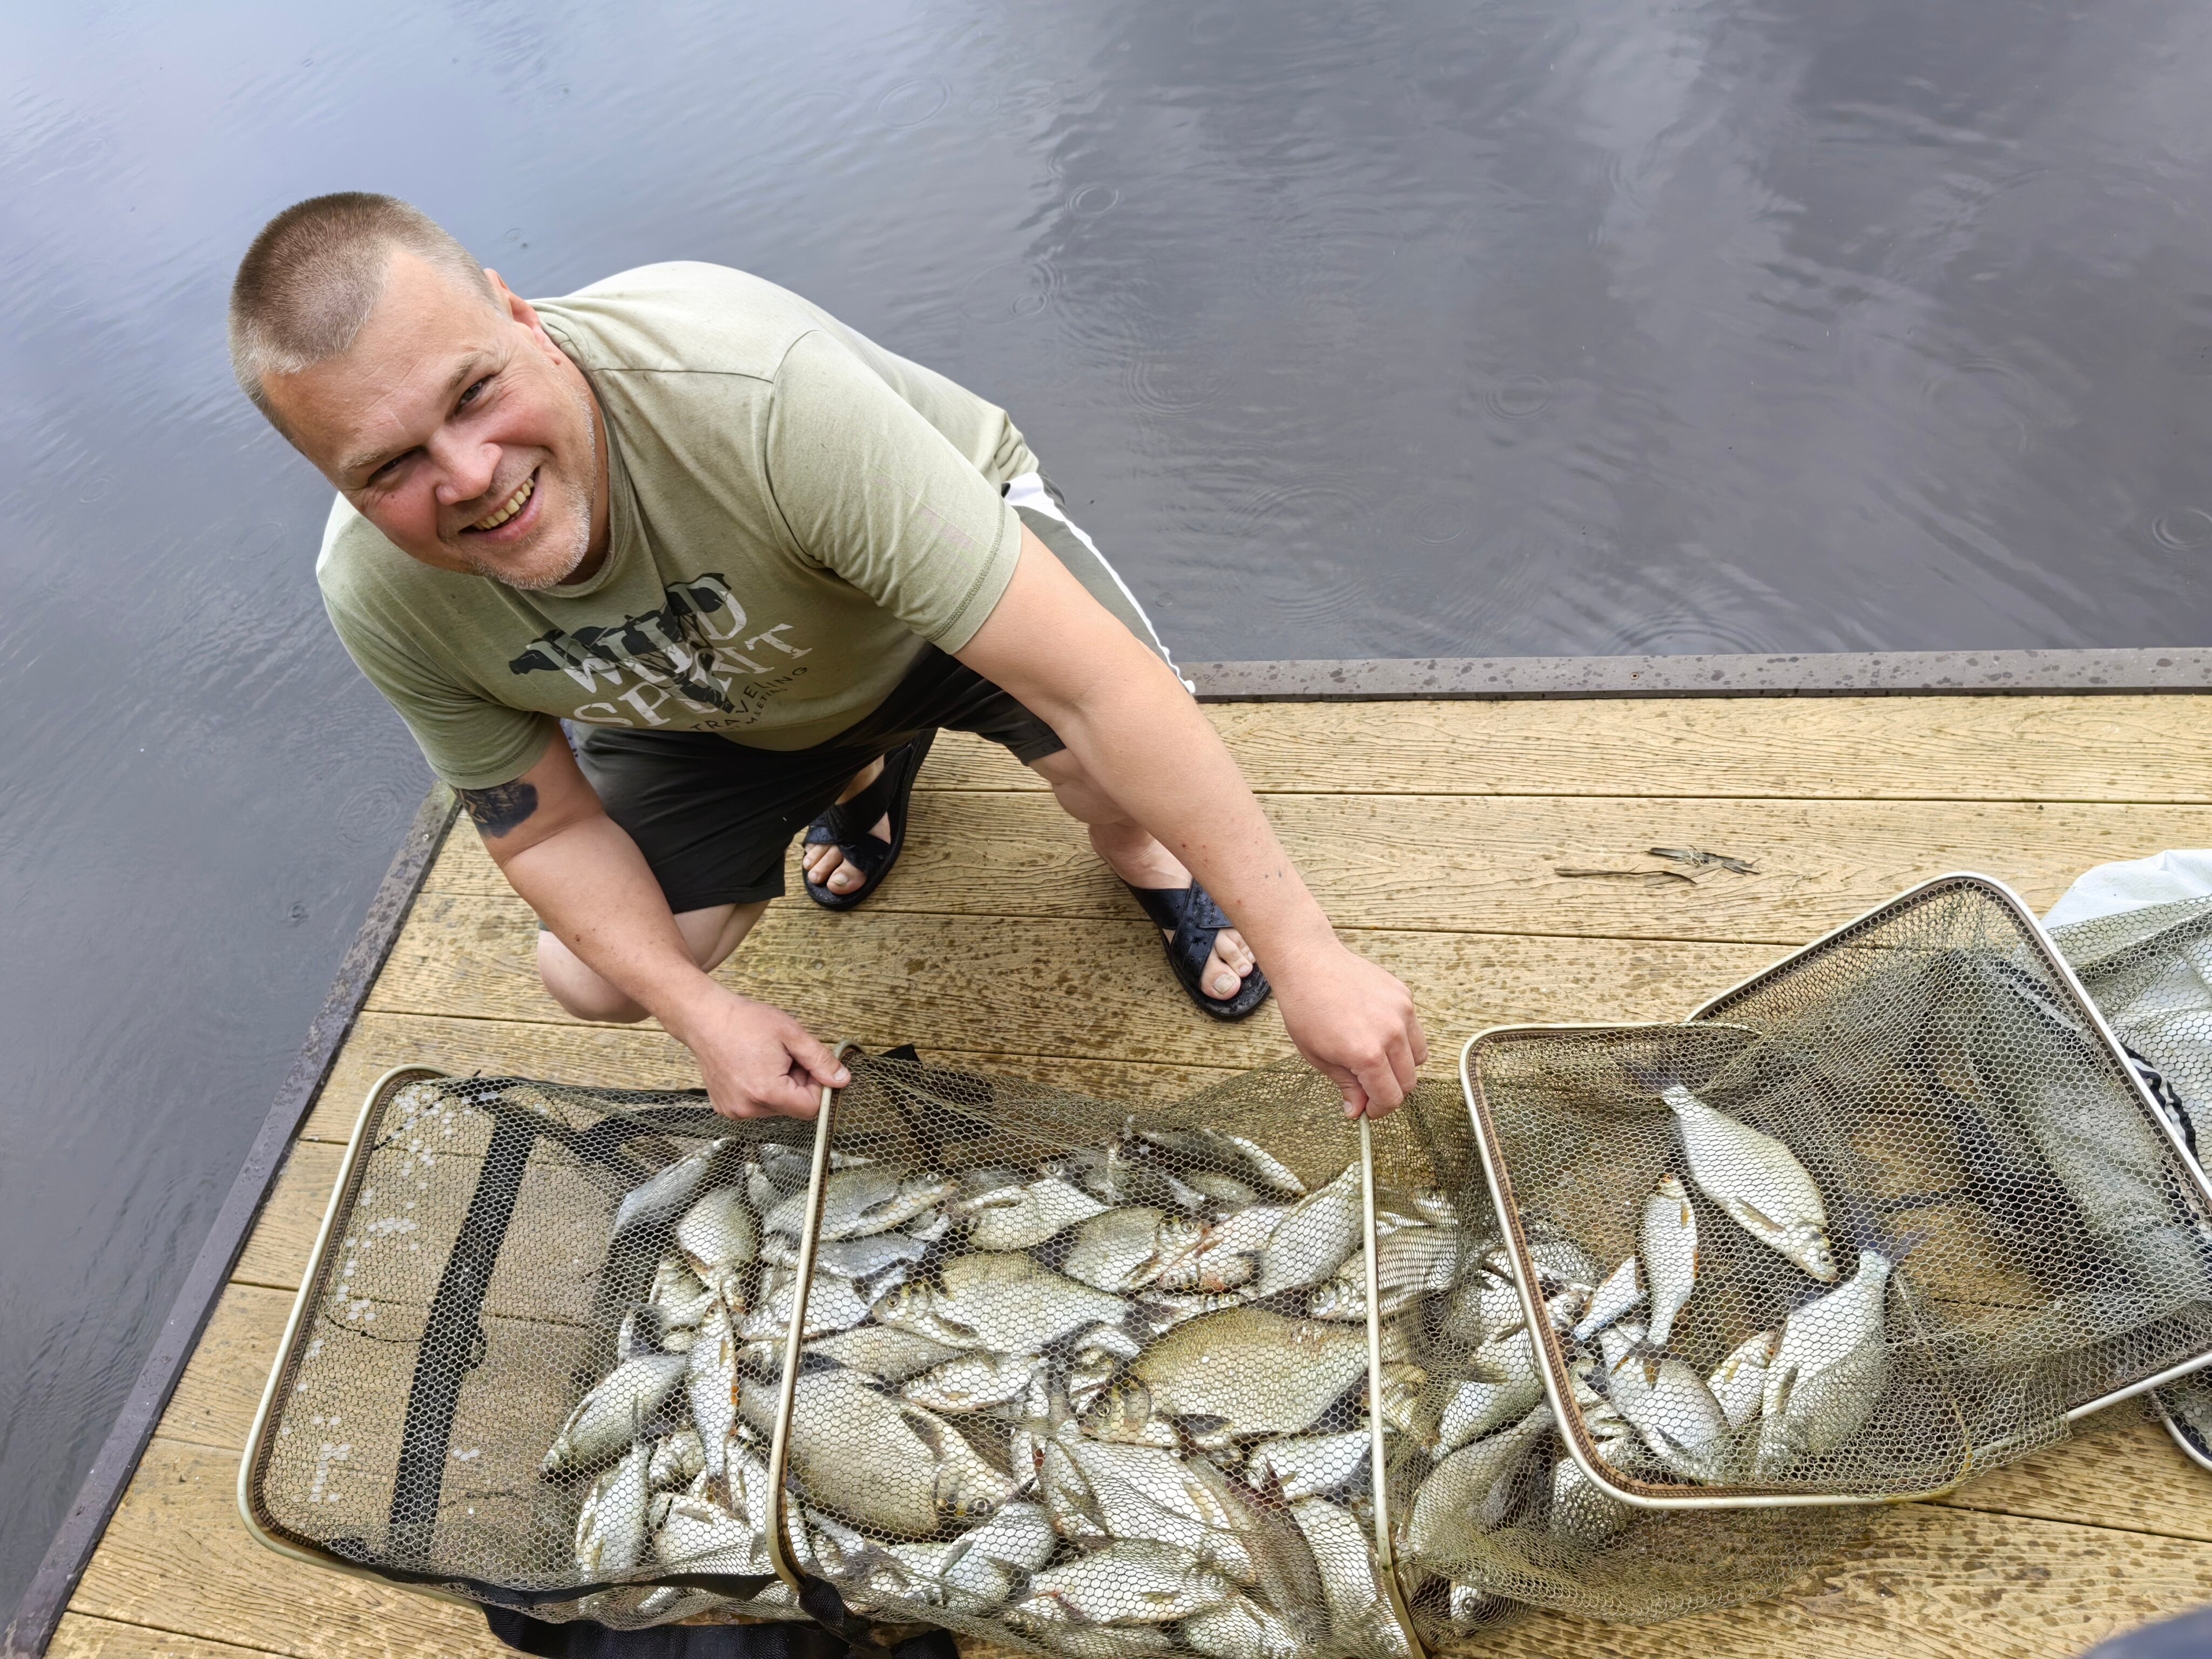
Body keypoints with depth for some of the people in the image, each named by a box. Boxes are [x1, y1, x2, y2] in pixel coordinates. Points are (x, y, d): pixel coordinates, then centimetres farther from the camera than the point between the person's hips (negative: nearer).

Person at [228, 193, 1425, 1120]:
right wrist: (700, 1011, -22)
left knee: (1116, 766, -34)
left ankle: (1136, 856, 8)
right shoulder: (379, 600, -24)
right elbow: (547, 826, -8)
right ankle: (861, 774, 23)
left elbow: (1099, 680, -44)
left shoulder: (754, 389, -42)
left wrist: (1305, 954, -41)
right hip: (718, 699, 5)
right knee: (593, 981, -1)